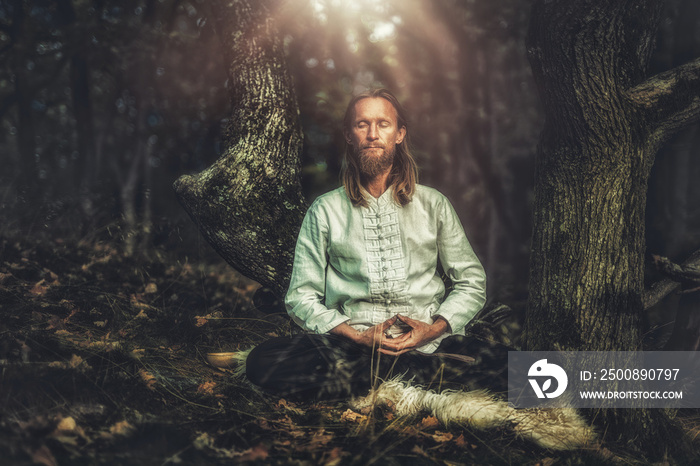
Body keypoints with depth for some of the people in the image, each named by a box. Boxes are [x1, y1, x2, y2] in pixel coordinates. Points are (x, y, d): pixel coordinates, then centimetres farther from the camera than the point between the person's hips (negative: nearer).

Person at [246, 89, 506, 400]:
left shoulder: (433, 205, 17)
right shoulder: (325, 211, 14)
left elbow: (472, 282, 16)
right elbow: (301, 297, 8)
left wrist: (433, 329, -4)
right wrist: (357, 336, -8)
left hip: (428, 343, 0)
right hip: (349, 344, 0)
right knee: (262, 362, -29)